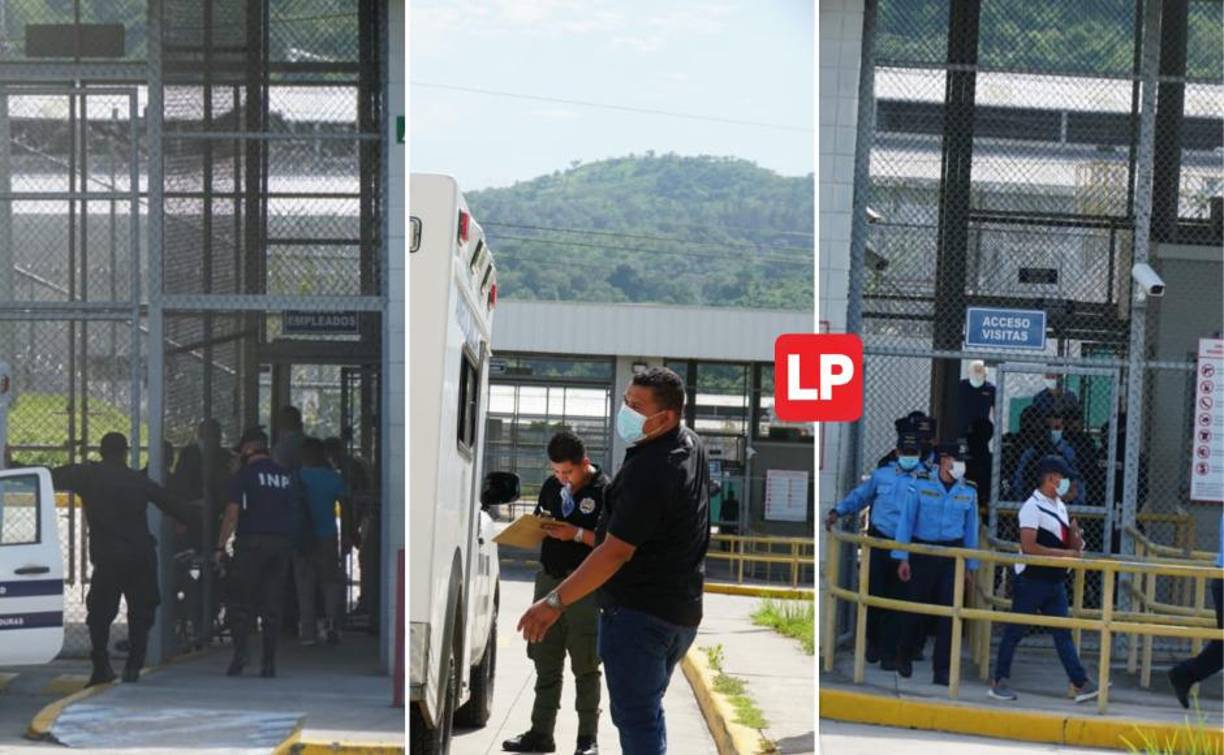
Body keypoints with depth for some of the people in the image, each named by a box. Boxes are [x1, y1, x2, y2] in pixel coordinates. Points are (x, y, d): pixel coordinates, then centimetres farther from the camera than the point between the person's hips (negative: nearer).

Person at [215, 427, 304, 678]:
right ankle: (269, 662, 5)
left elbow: (232, 513, -8)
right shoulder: (286, 476, 13)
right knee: (272, 604, 5)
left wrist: (221, 546, -6)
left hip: (252, 542, -4)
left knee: (245, 601, 3)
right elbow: (296, 512, 11)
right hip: (282, 543, 4)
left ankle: (239, 653, -9)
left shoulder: (245, 474, -3)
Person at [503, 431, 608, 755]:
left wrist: (577, 534, -22)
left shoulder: (604, 491, -9)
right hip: (548, 579, 6)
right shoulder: (551, 486, 10)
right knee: (546, 663, 10)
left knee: (585, 667, 2)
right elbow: (539, 523, 20)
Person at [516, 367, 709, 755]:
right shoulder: (692, 444, 6)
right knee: (648, 710, 20)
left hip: (639, 613, -10)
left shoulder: (647, 472, -25)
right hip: (680, 609, 10)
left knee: (634, 717, -4)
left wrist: (555, 601, -22)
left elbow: (616, 552, -26)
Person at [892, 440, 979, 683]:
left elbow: (971, 530, 9)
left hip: (953, 556, 2)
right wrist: (903, 558, -7)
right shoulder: (921, 486, -5)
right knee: (915, 607, 6)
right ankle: (905, 657, 31)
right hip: (922, 553, -2)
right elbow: (906, 521, -3)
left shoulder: (969, 492, 4)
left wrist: (970, 568, 9)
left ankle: (942, 669, 3)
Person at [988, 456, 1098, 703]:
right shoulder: (1033, 507, -14)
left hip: (1055, 580, 8)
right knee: (1015, 631, 1)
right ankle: (998, 682, 11)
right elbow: (1028, 547, -23)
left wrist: (1076, 539, -5)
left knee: (1063, 633, 5)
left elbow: (1069, 544, 19)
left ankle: (1081, 684, 3)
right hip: (1031, 580, -8)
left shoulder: (1060, 506, 13)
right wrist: (1065, 553, -23)